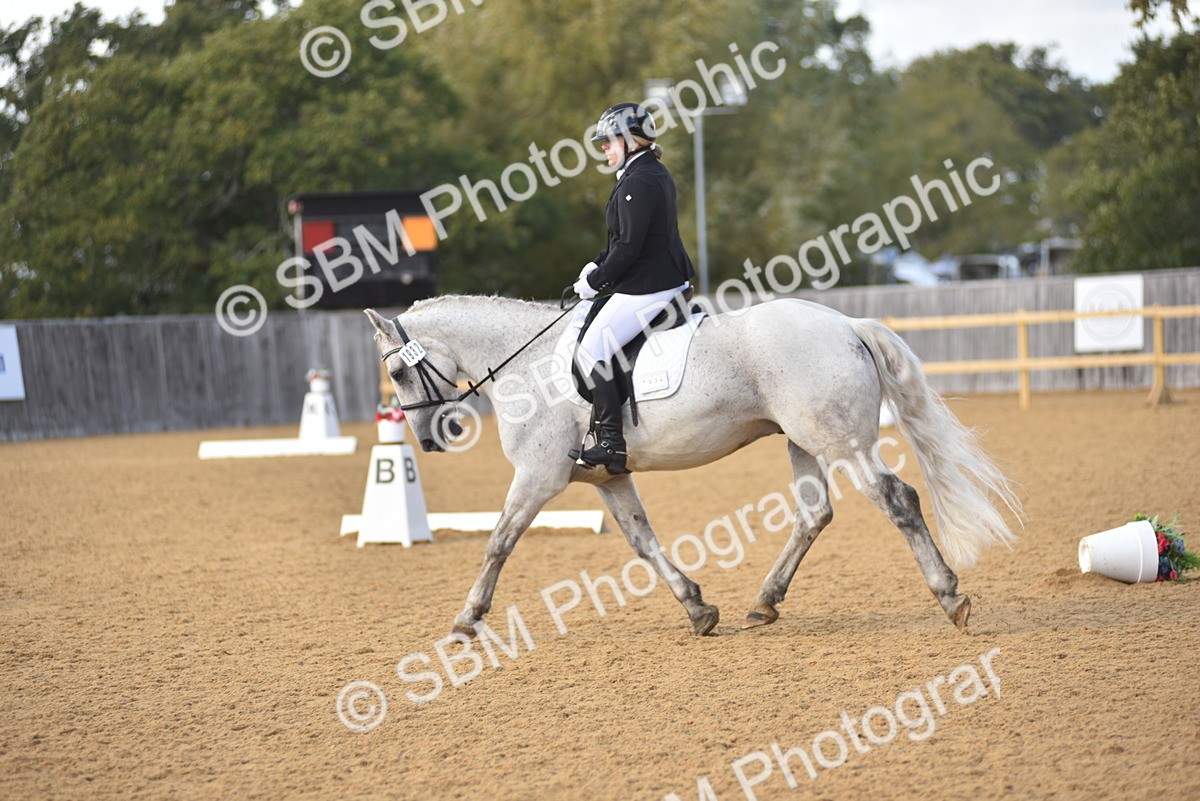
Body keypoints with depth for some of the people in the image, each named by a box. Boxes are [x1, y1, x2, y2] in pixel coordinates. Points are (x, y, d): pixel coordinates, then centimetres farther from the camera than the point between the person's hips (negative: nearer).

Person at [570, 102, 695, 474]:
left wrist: (594, 282, -10)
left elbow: (628, 247, -21)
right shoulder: (656, 173, 14)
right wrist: (597, 266, 12)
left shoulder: (637, 182, -18)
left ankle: (612, 445, -12)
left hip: (645, 287, -11)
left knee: (592, 350, -10)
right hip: (671, 279, 11)